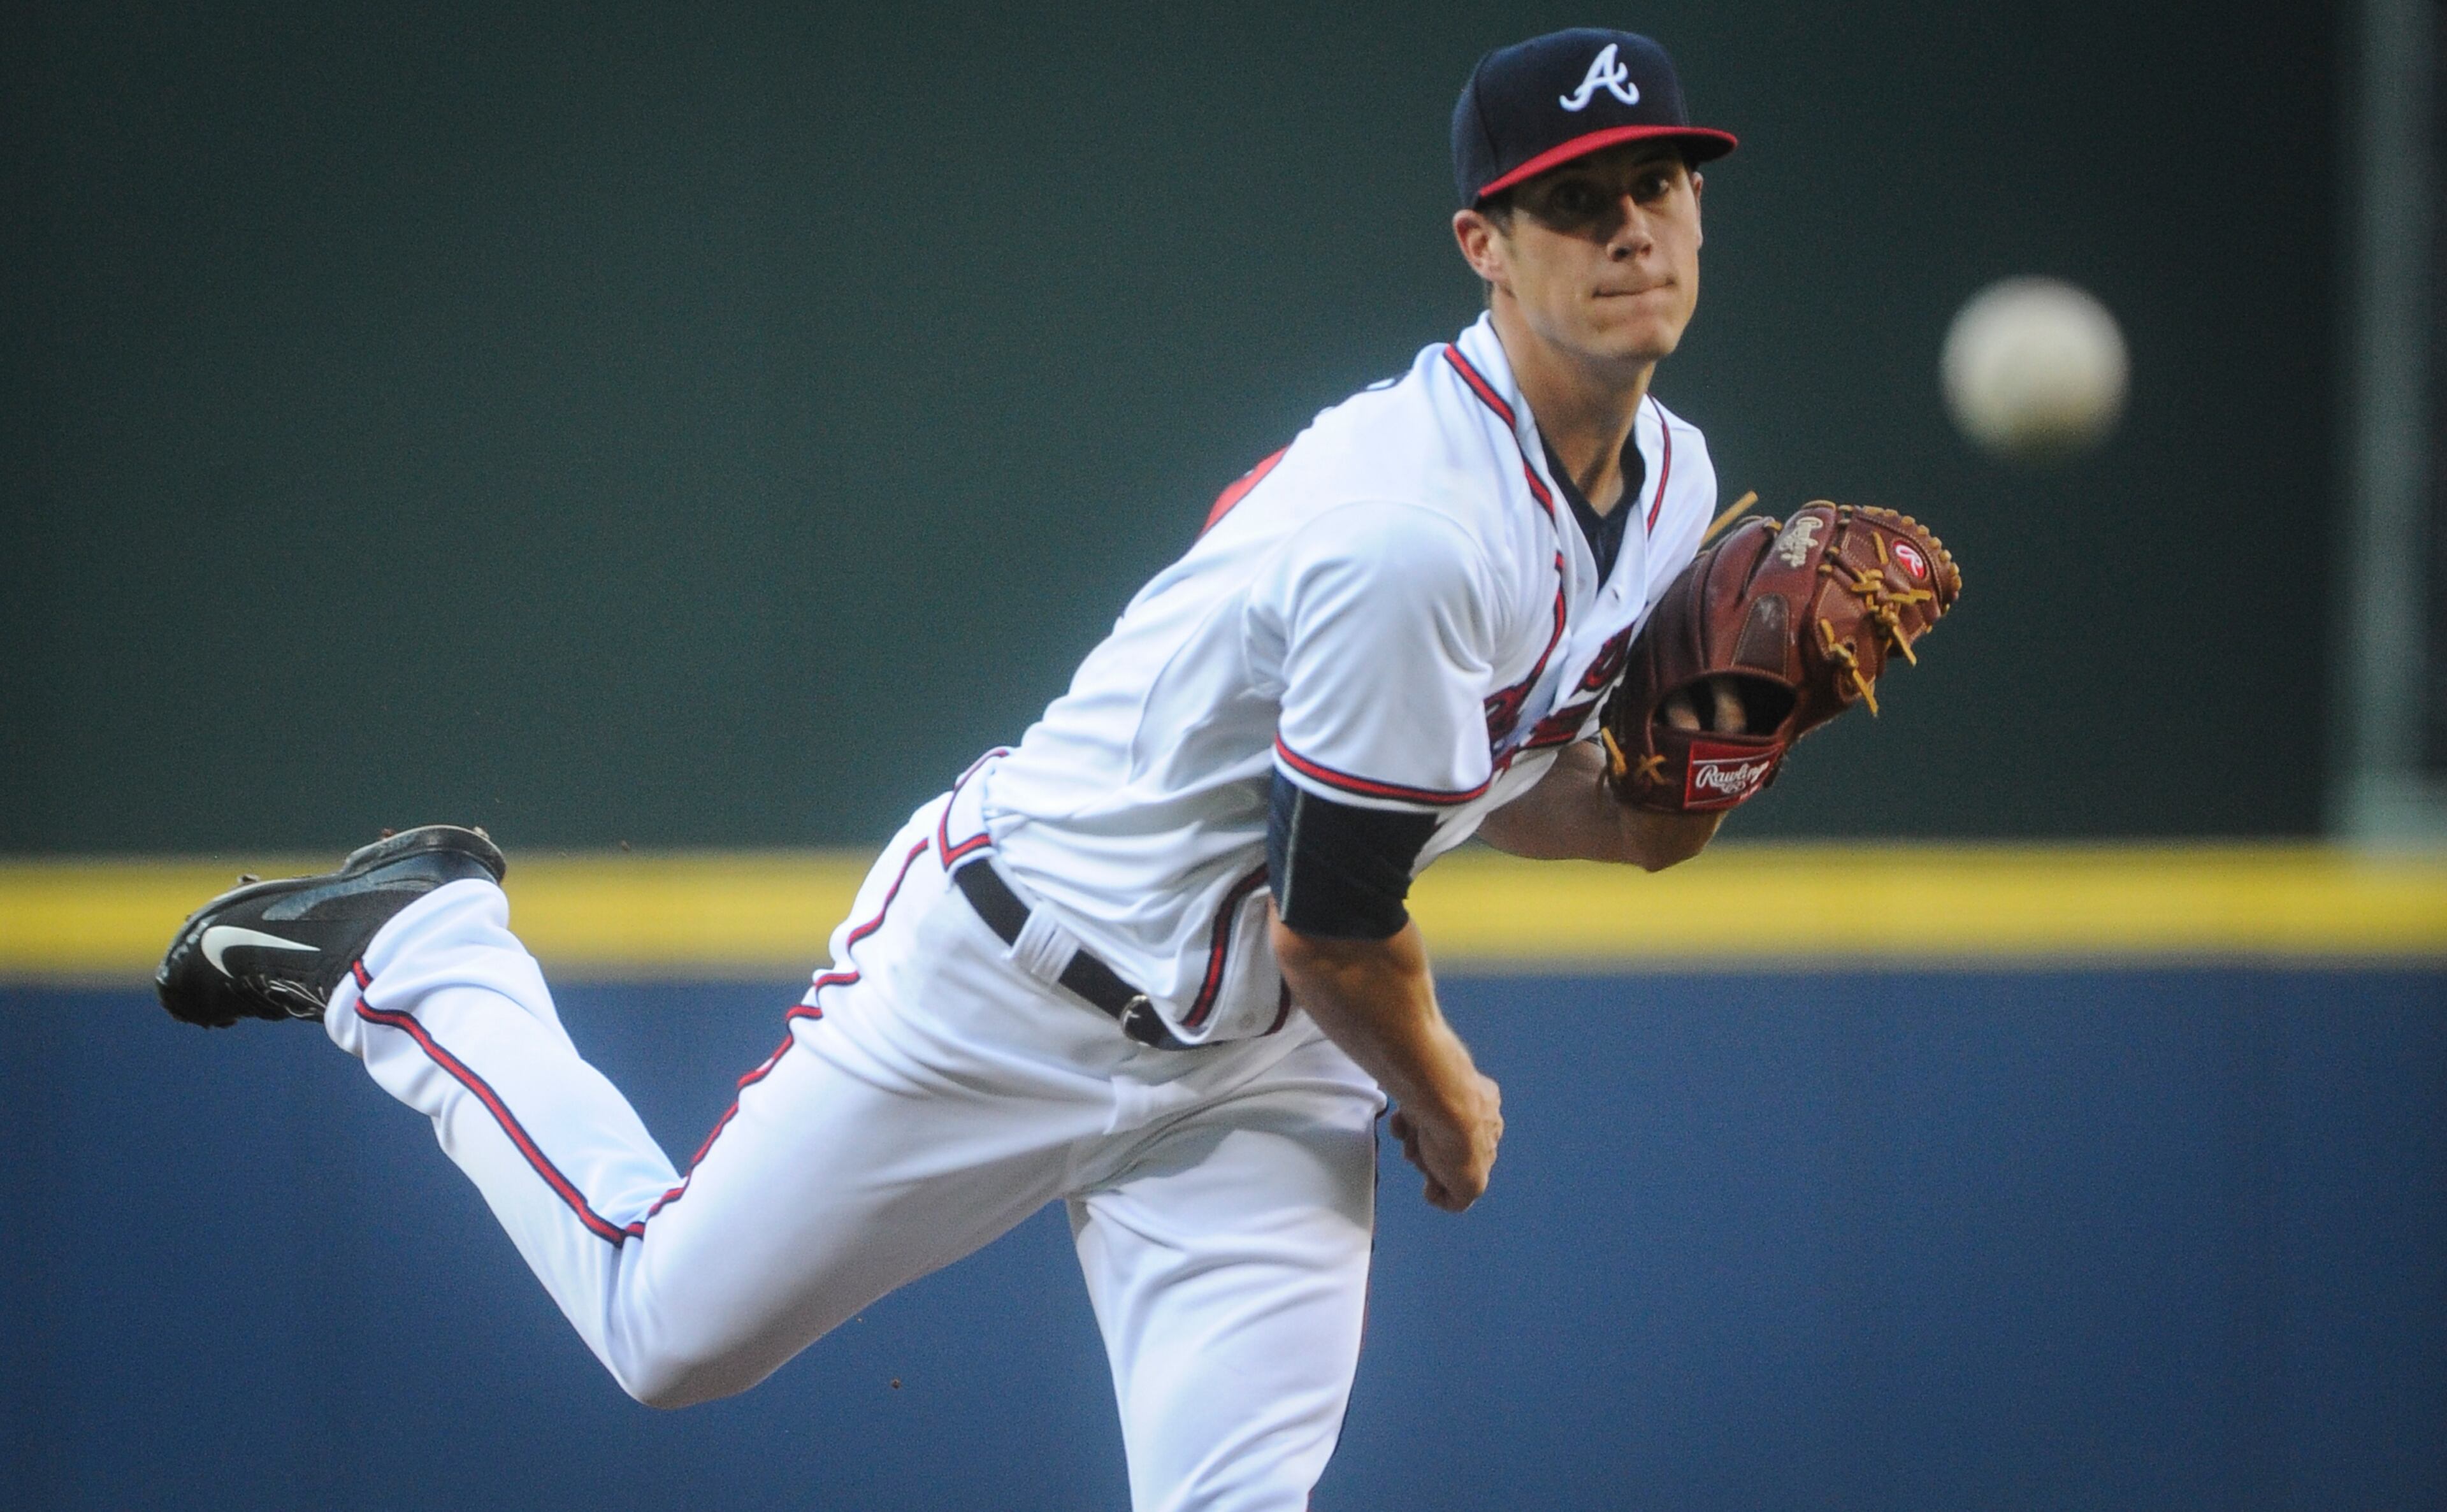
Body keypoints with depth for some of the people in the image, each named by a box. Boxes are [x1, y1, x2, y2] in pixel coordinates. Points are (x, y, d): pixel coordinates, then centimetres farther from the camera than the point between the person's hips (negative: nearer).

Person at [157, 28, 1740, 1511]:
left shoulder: (1668, 482, -1)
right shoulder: (1415, 533, -31)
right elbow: (1328, 929, -24)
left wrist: (1638, 809, -10)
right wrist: (1451, 1115, -4)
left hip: (1262, 1060, 7)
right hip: (1024, 985, -7)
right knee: (671, 1328, 7)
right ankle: (421, 944, 29)